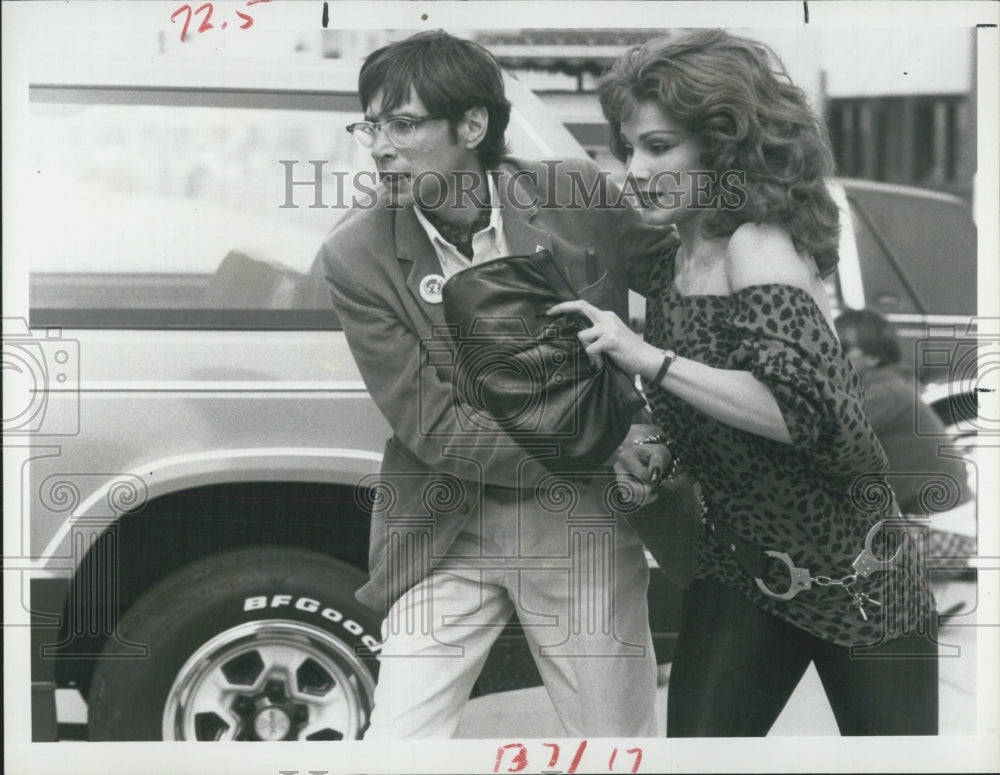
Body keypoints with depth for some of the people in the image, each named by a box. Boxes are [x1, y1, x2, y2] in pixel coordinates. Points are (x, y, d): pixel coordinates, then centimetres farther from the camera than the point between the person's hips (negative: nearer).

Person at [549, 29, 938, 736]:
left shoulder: (758, 247, -17)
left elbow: (804, 407, -32)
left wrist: (650, 358, -29)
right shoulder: (671, 266, 5)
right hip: (740, 570, 7)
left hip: (849, 573, -7)